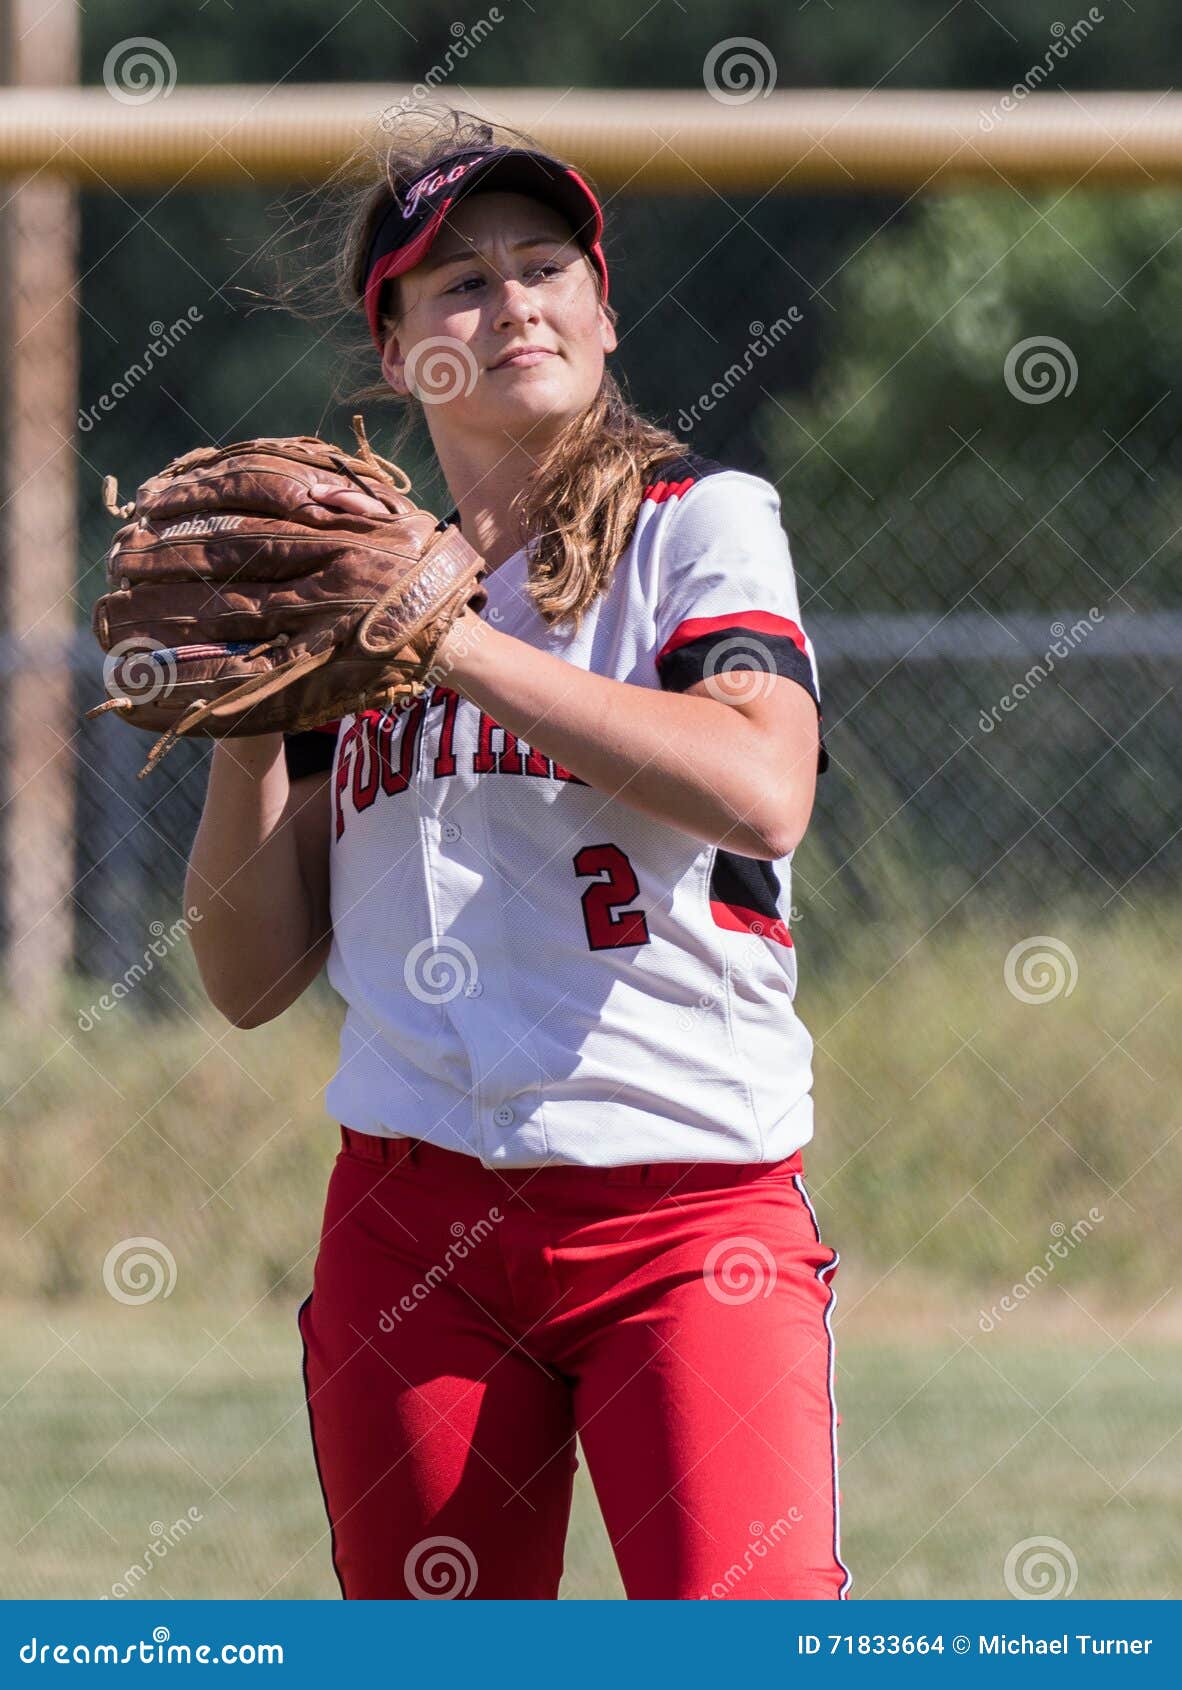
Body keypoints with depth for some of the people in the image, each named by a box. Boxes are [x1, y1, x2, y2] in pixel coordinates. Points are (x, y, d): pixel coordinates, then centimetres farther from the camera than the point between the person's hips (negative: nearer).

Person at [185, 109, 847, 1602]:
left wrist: (458, 644, -16)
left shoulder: (702, 524, 3)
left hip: (688, 1201, -4)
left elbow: (763, 792, -18)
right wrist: (246, 731, -2)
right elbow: (252, 977, 14)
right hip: (409, 1211, 4)